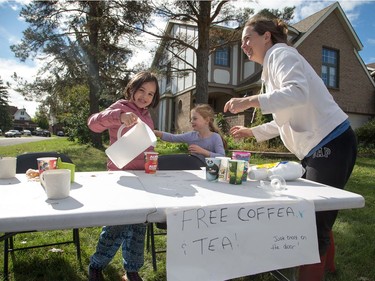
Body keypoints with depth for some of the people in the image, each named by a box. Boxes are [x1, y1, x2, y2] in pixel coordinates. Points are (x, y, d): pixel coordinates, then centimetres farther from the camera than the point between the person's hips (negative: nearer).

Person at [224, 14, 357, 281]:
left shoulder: (280, 52, -5)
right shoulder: (272, 67, 21)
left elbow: (298, 92, -26)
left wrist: (250, 100, -29)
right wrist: (251, 132, 23)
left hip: (331, 144, -10)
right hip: (318, 148, 10)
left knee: (315, 228, -4)